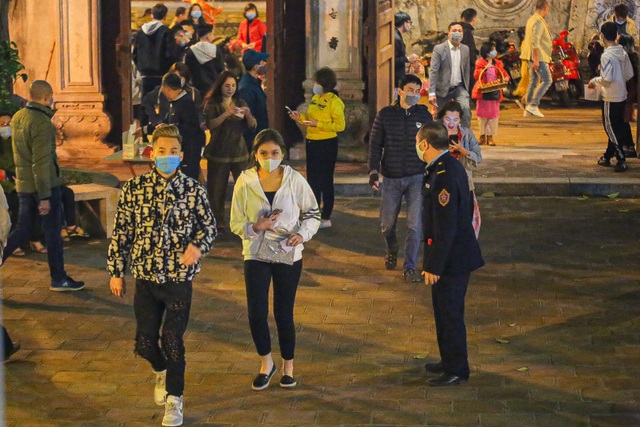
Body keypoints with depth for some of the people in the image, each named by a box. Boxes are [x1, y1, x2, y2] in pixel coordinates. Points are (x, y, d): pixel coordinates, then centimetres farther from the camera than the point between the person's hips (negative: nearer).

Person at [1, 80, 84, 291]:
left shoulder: (17, 118, 6)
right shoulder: (42, 123, -19)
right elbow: (41, 161, -22)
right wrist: (44, 196, -20)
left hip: (23, 184, 7)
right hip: (45, 184, -7)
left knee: (22, 229, 16)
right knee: (53, 232, 5)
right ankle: (58, 279, 13)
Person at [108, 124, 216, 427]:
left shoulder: (193, 190, -6)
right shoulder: (133, 188, -5)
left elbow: (209, 226, 5)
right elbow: (121, 232, 1)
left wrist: (198, 245, -16)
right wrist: (116, 272, 4)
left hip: (179, 278, -1)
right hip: (145, 277, 2)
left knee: (173, 342, 2)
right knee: (145, 342, 11)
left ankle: (174, 400, 20)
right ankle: (161, 372, 44)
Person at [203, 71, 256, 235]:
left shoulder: (240, 103, 12)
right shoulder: (212, 104, 1)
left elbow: (253, 125, 4)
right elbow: (210, 124, -16)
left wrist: (247, 114, -17)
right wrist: (226, 114, -30)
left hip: (239, 152, 2)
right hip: (218, 152, -2)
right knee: (217, 190, -1)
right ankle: (219, 224, 8)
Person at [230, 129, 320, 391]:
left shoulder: (295, 180, -8)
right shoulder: (245, 182, -8)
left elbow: (313, 213, 5)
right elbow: (236, 224, -2)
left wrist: (302, 234, -14)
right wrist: (255, 228, -22)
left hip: (288, 254, 0)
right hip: (256, 254, 0)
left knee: (284, 313, 6)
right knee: (256, 313, -7)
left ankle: (288, 365, 28)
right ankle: (266, 363, 18)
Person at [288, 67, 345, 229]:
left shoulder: (334, 101, -14)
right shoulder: (315, 98, 11)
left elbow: (340, 125, -18)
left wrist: (317, 124, -23)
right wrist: (300, 117, 2)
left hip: (326, 144, -8)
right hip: (312, 143, 8)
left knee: (325, 181, -1)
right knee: (312, 180, 14)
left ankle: (326, 218, 5)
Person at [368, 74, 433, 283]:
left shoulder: (424, 115, 3)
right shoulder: (385, 114, 0)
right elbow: (375, 144, 3)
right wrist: (373, 171, -6)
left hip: (417, 178, 0)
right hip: (391, 178, 0)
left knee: (415, 225, -6)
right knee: (387, 224, 10)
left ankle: (409, 267, 3)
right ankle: (392, 250, 41)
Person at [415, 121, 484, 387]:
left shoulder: (445, 175, -24)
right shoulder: (447, 167, 8)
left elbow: (445, 227, -25)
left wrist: (433, 266, -21)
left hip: (451, 259, -10)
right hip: (452, 256, 10)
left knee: (450, 314, 1)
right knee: (444, 312, 20)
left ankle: (456, 370, 12)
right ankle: (449, 362, 33)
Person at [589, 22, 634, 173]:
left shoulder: (607, 55, -20)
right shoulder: (623, 53, 4)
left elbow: (606, 79, -23)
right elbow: (630, 74, 9)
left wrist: (594, 81, -5)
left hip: (611, 99, -8)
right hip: (622, 96, 8)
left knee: (611, 129, -1)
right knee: (616, 128, 16)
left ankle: (621, 160, -4)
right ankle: (608, 156, 26)